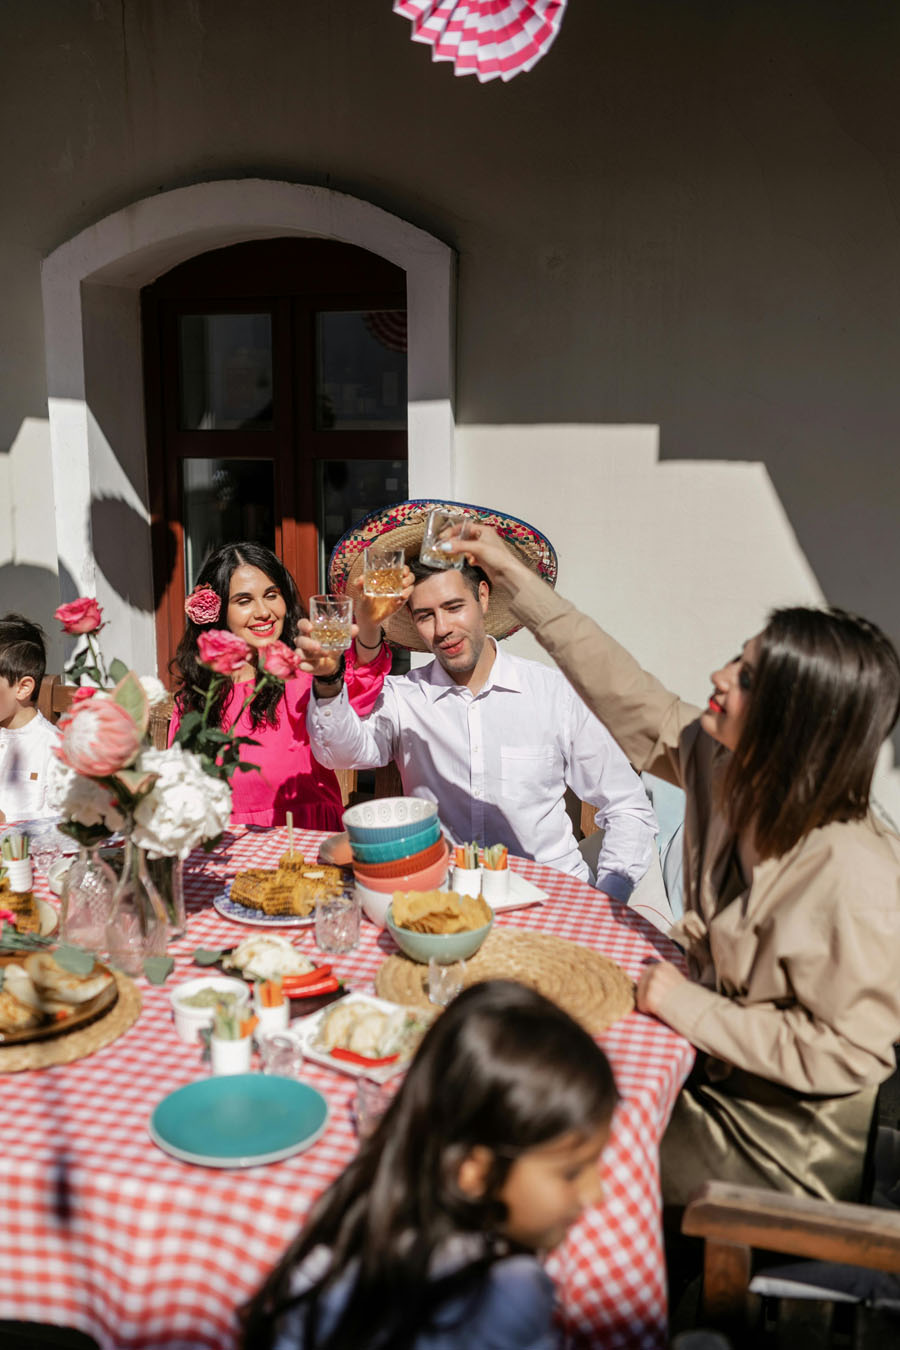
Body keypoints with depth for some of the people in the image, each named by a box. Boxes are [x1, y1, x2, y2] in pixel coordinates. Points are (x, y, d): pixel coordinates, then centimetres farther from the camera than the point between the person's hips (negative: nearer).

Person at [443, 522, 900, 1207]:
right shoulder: (726, 771, -11)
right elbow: (628, 695, -3)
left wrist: (692, 1008, -22)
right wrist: (516, 576, -2)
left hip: (785, 1151, -6)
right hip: (714, 1066, 7)